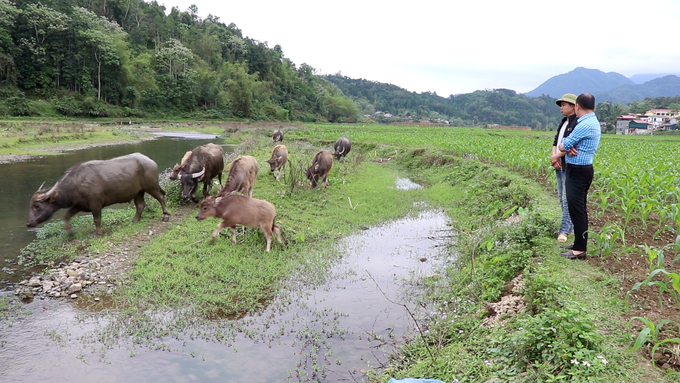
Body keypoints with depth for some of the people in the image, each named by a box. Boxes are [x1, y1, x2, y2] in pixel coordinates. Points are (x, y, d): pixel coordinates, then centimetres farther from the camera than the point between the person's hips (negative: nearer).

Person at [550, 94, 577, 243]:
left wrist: (556, 157, -12)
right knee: (562, 199, 13)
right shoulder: (563, 123, 17)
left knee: (567, 199, -8)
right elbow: (556, 141, 12)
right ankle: (571, 227, 22)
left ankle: (564, 230, -6)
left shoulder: (578, 123, -13)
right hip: (559, 165, 10)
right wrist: (553, 156, -5)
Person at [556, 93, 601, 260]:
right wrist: (570, 148, -12)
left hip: (578, 171, -11)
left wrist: (567, 147, 6)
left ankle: (580, 249, -2)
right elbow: (567, 144, 10)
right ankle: (579, 243, 25)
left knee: (577, 209, -6)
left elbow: (563, 146, -16)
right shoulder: (592, 122, 14)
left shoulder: (585, 125, -20)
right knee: (579, 208, 16)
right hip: (581, 169, 11)